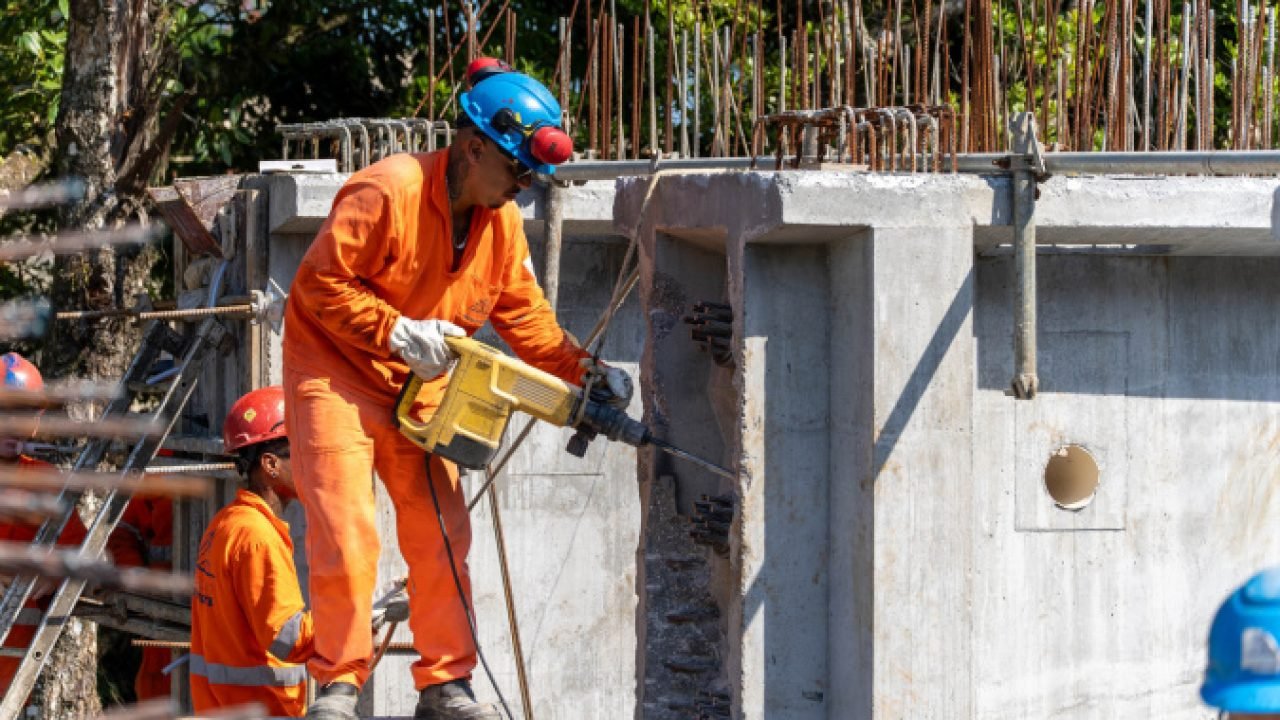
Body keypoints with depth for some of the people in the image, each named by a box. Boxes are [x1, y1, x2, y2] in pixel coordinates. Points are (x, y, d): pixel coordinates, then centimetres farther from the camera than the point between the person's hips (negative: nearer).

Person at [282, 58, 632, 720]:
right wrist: (399, 333, -26)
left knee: (441, 535, 3)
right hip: (335, 373, -7)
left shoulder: (502, 219, 0)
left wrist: (583, 369, -2)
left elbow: (523, 312, 9)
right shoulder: (389, 191, -24)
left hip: (417, 387, 7)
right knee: (347, 536, -13)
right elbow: (319, 282, -22)